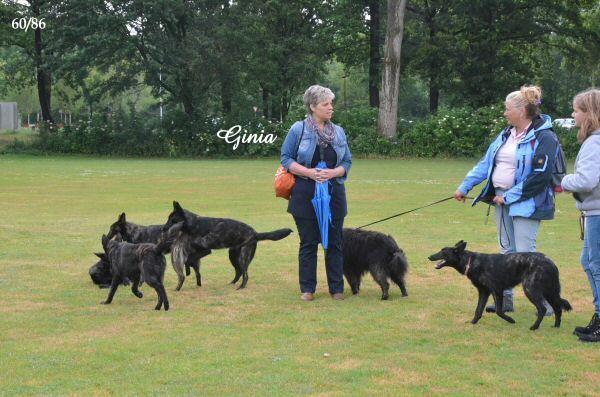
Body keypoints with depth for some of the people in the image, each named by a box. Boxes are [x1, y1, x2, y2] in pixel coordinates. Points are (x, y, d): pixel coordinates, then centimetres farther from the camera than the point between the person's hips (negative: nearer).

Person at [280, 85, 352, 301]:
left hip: (334, 194, 3)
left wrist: (333, 172, -10)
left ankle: (337, 288, 13)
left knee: (334, 243, 6)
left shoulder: (339, 132, 7)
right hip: (306, 195, -3)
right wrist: (309, 172, -16)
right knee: (308, 243, 4)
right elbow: (286, 158, -2)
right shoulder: (299, 129, -3)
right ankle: (307, 289, 12)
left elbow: (347, 161, 11)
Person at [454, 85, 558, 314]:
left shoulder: (544, 138, -15)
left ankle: (546, 302, 0)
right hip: (502, 199, 8)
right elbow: (486, 163, 15)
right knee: (507, 250, 13)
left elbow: (540, 177, -20)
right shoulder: (506, 135, 11)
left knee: (525, 253, -9)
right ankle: (505, 300, 22)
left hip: (526, 203, -8)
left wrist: (509, 196, -18)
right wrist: (465, 187, 10)